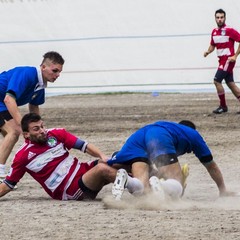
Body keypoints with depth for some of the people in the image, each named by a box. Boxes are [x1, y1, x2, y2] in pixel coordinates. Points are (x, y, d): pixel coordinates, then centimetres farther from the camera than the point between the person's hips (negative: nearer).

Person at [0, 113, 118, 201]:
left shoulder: (57, 134, 6)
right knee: (102, 169, -29)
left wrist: (103, 156, -15)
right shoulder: (23, 156, -2)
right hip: (70, 191, -5)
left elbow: (84, 146, 2)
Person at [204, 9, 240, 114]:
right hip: (222, 60, 8)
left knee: (217, 81, -12)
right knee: (230, 83, 8)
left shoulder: (229, 30, -13)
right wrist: (208, 52, 0)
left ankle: (223, 106, -2)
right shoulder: (214, 32, 10)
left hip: (228, 60, -8)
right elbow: (212, 45, 22)